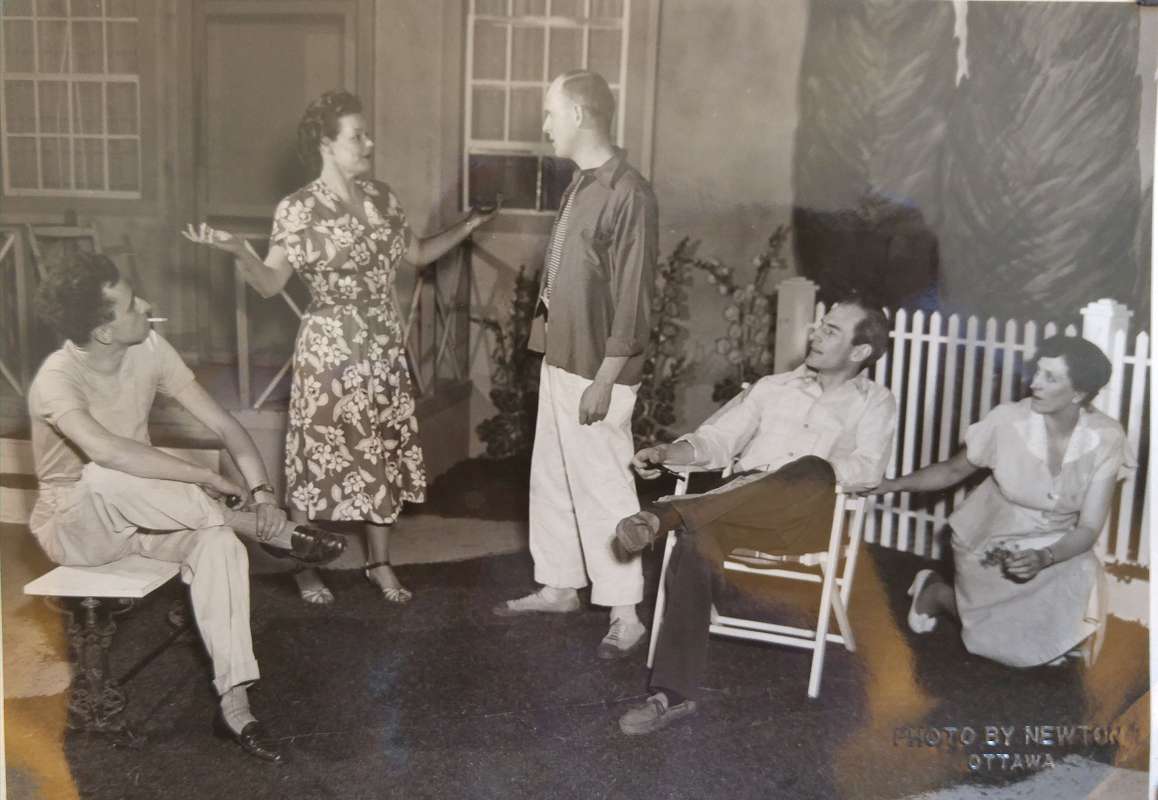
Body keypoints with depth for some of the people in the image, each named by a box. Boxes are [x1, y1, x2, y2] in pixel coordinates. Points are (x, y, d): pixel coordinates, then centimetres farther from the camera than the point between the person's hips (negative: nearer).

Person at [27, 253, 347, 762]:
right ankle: (270, 532, -28)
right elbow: (107, 451, -46)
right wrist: (205, 478, -39)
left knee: (217, 540, -28)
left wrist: (261, 489, -25)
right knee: (103, 477, -39)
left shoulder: (148, 349, -8)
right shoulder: (57, 379, -26)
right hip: (74, 524, -4)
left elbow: (221, 424, -9)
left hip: (140, 516, 4)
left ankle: (234, 704, -28)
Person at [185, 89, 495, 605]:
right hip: (329, 349, -5)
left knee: (382, 453, 11)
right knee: (320, 455, 3)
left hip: (383, 347, 5)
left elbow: (417, 254, 15)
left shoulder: (380, 197, 6)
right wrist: (237, 252, -29)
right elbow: (270, 283, -12)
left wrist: (468, 226, 9)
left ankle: (379, 563, 26)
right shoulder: (298, 209, -10)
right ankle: (306, 567, 22)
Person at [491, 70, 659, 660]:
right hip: (560, 362, 9)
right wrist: (554, 354, 16)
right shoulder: (580, 185, 11)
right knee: (551, 479, 17)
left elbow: (632, 300, -20)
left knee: (602, 490, -1)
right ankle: (559, 585, 32)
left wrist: (604, 380, -20)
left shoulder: (628, 194, -18)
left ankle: (625, 613, 11)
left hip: (595, 372, -9)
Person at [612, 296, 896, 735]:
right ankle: (674, 693, -30)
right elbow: (716, 440, 18)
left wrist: (814, 472, -20)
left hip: (809, 511, -2)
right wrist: (665, 452, -1)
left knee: (813, 470, -38)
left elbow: (867, 469, -1)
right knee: (696, 541, -31)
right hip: (739, 506, 3)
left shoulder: (875, 402, 17)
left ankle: (666, 515, -45)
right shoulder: (773, 387, 25)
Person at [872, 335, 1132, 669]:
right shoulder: (1008, 421, -22)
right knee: (1011, 645, -10)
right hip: (992, 545, -3)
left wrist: (1043, 558, -34)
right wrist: (891, 484, -16)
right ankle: (937, 593, 18)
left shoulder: (1105, 439, -18)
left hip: (1057, 549, 3)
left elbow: (1088, 528, -16)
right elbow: (954, 469, -4)